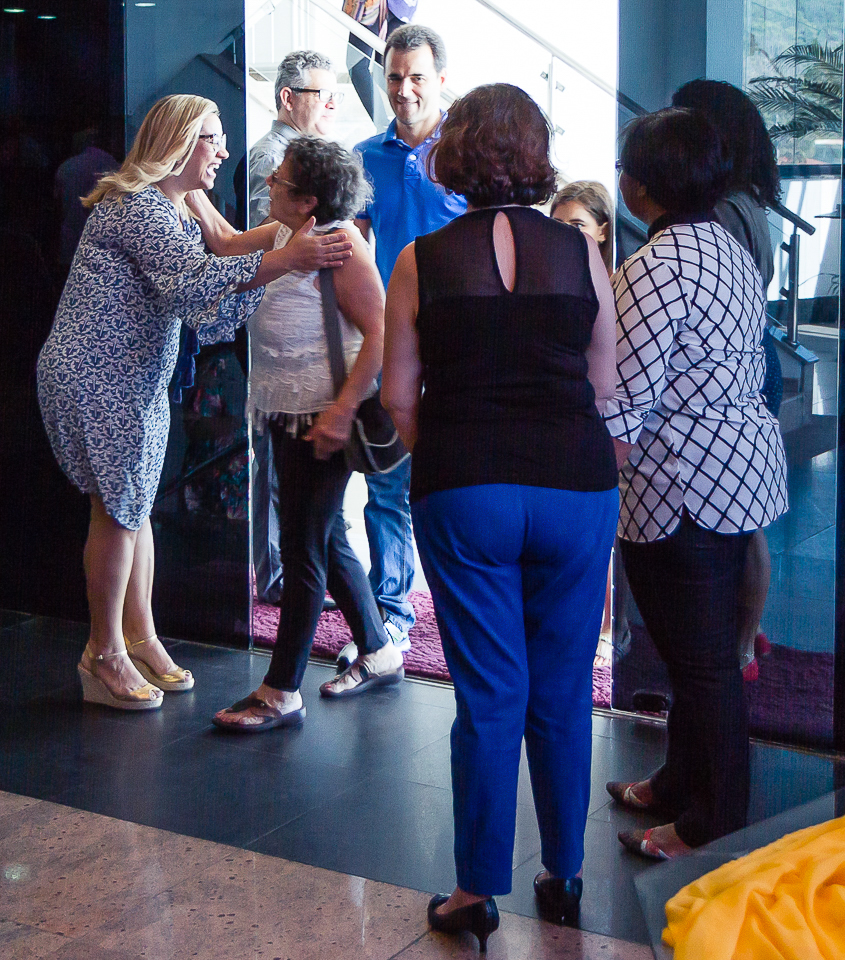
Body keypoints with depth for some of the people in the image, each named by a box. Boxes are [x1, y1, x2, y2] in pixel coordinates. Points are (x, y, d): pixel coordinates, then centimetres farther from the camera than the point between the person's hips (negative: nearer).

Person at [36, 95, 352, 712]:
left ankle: (140, 636, 22)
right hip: (92, 378, -9)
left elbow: (209, 319, 6)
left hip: (140, 383, 9)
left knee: (135, 504, 12)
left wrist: (284, 267, -3)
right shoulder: (134, 205, -15)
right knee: (119, 507, -5)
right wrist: (285, 259, -32)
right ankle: (105, 655, 6)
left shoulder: (182, 220, 15)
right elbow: (194, 280, -28)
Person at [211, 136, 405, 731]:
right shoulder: (282, 235, 11)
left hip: (322, 417, -10)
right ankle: (379, 654, 32)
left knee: (304, 546, -4)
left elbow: (379, 333, -22)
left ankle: (282, 693, 4)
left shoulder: (339, 243, -16)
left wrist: (342, 412, -27)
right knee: (327, 539, 17)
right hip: (289, 414, 10)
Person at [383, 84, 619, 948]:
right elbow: (604, 384, 7)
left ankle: (478, 892, 16)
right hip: (577, 487, 1)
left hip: (464, 490, -1)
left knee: (488, 697, 7)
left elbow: (399, 397, 3)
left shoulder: (422, 260, -1)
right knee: (564, 695, 13)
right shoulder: (581, 253, 1)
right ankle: (564, 877, 27)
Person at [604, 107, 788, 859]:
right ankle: (682, 783, 37)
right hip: (744, 466, 10)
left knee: (701, 661, 1)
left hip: (683, 486, -10)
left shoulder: (654, 268, -19)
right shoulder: (732, 249, 10)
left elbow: (626, 401, -21)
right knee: (708, 650, 20)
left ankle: (713, 827, 14)